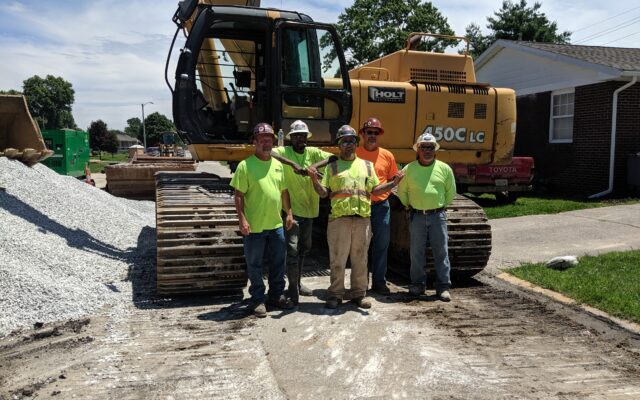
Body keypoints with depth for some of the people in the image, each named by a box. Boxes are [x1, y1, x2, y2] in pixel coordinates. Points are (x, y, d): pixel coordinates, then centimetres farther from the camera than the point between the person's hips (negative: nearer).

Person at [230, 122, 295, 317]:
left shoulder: (278, 165, 10)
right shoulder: (246, 165, -8)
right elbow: (238, 195, -10)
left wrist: (289, 213, 12)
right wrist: (242, 219, -17)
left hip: (276, 224, 6)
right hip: (254, 227, -5)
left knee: (278, 262, 14)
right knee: (255, 265, 6)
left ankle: (276, 296, 30)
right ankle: (258, 300, 19)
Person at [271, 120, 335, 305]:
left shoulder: (312, 152, 5)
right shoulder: (284, 151, -7)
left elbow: (333, 157, -7)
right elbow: (268, 152, -27)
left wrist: (316, 164, -24)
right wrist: (293, 164, -36)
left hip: (308, 209, 6)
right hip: (291, 209, -6)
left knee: (304, 247, 17)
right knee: (292, 249, -9)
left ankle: (297, 282, 33)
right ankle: (293, 287, 4)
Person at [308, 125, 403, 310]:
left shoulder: (367, 165, 16)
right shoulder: (332, 167, 9)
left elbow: (375, 189, 14)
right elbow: (323, 193, 4)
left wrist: (393, 183, 1)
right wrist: (314, 179, -13)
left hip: (362, 219, 2)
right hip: (339, 218, -2)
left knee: (360, 258, 9)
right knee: (337, 259, 2)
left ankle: (359, 293, 21)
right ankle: (336, 294, 14)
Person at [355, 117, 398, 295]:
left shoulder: (387, 155, 6)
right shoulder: (354, 154, -2)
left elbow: (393, 179, 15)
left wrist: (384, 192, 1)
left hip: (381, 206, 2)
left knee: (381, 245, 7)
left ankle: (379, 282, 18)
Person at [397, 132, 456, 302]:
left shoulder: (444, 169, 2)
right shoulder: (408, 169, 1)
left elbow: (451, 192, 14)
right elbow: (402, 191, 13)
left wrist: (441, 206, 13)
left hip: (438, 216, 0)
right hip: (417, 216, 0)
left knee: (441, 251, 2)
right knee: (417, 252, 6)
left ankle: (443, 287, 9)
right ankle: (418, 284, 18)